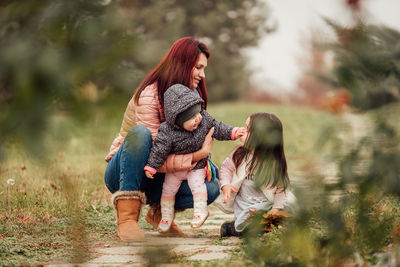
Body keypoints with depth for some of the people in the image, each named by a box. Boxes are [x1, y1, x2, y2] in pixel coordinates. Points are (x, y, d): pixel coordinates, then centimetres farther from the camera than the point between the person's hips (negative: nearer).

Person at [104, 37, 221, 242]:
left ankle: (159, 210, 5)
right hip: (123, 174, -6)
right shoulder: (148, 97, -22)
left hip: (154, 179, 6)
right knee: (139, 133, -38)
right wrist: (197, 156, -35)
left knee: (211, 188, -20)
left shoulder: (192, 94, 2)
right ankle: (126, 215, -34)